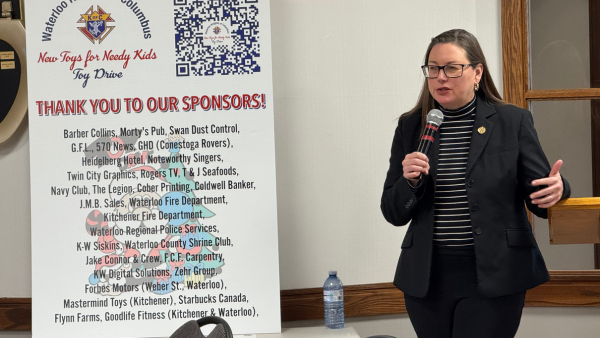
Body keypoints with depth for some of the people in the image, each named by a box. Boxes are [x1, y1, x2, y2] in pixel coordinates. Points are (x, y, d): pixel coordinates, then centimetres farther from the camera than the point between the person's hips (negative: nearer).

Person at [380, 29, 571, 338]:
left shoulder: (513, 122, -1)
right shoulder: (410, 127, 4)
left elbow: (539, 200, 0)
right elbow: (393, 214, 5)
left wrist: (555, 191, -23)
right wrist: (409, 182, -16)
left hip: (494, 278, -2)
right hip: (427, 278, 3)